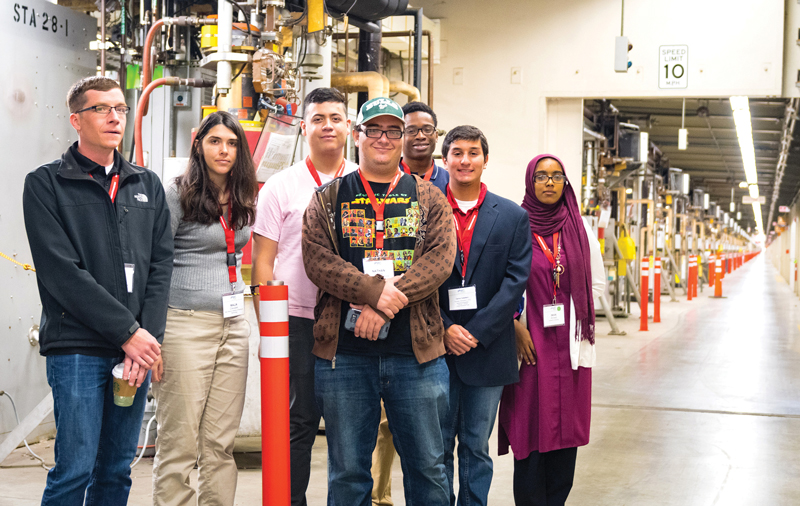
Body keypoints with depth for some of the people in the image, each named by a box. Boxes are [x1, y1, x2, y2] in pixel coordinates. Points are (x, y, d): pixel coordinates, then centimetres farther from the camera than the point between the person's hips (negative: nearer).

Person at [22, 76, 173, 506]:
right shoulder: (46, 184, 0)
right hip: (77, 351, -4)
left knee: (117, 471, 10)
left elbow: (160, 266, 8)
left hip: (138, 346, 5)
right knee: (74, 470, -6)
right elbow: (62, 272, -9)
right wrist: (128, 332, -12)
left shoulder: (147, 186, 15)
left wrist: (149, 334, -7)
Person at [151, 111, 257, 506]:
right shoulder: (177, 195, -5)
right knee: (179, 442, -4)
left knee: (221, 442, 8)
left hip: (233, 325, 6)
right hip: (187, 325, -6)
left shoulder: (242, 201, 12)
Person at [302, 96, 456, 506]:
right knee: (347, 470, 8)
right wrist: (375, 291, -18)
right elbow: (317, 258, -4)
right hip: (344, 353, 0)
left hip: (416, 351, 0)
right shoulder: (329, 198, 9)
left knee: (427, 464, 7)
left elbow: (441, 257, -4)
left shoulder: (428, 199, 10)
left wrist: (387, 302, -17)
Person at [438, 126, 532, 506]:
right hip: (436, 346, 0)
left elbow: (516, 280, -2)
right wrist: (444, 328, -10)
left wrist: (476, 332, -10)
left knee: (476, 446, 8)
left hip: (487, 349, 0)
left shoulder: (513, 217, 5)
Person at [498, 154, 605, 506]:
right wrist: (515, 326, -9)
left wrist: (573, 315, 4)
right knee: (530, 426, -4)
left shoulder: (580, 229, 8)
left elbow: (597, 283, 15)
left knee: (567, 426, 4)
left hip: (570, 343, 3)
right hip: (529, 342, -3)